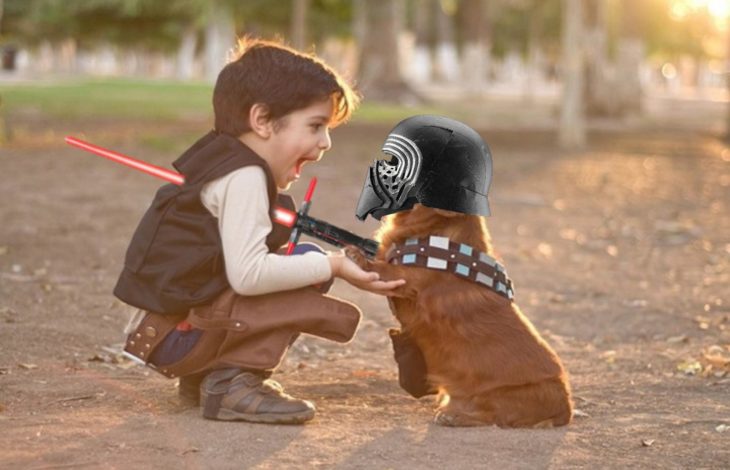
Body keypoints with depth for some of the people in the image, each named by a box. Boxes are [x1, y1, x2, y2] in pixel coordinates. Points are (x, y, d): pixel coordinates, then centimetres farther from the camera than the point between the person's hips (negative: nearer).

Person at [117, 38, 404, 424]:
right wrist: (331, 266, -19)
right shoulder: (245, 177, -18)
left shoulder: (222, 157, 12)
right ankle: (230, 382, -14)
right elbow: (248, 274, -29)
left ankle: (205, 374, 13)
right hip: (176, 333, -10)